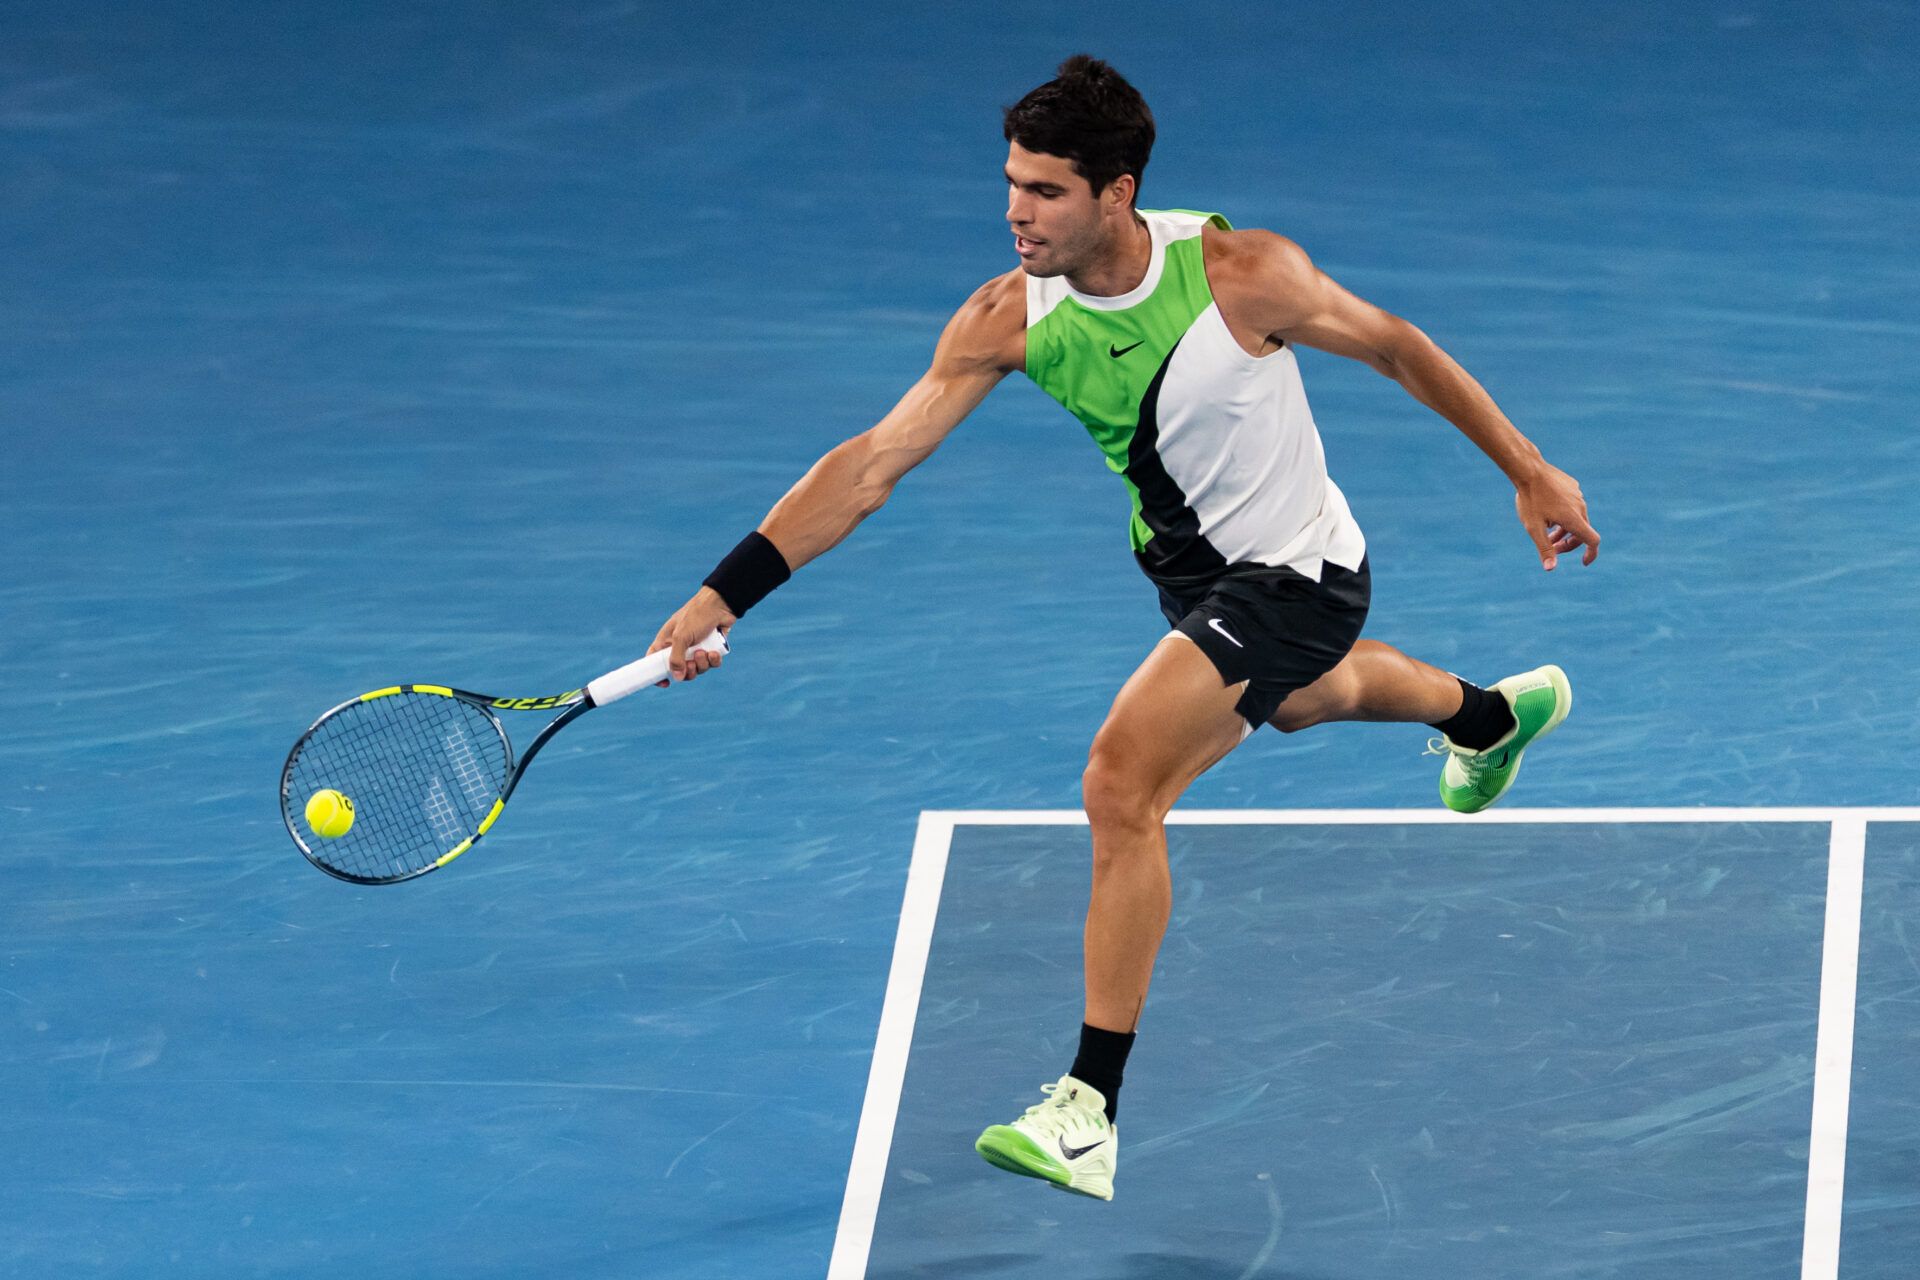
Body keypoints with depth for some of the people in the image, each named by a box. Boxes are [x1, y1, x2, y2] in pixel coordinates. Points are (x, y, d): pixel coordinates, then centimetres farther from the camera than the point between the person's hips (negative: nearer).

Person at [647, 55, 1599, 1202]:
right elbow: (874, 462, -22)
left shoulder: (1241, 273, -31)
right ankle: (1493, 714, 73)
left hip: (1298, 571, -7)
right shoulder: (1009, 319, -20)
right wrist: (725, 593, -30)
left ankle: (1090, 1113, -19)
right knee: (1302, 700, 37)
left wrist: (1530, 471, -6)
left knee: (1122, 783, -23)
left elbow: (1395, 346, -14)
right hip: (1191, 568, 7)